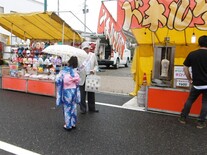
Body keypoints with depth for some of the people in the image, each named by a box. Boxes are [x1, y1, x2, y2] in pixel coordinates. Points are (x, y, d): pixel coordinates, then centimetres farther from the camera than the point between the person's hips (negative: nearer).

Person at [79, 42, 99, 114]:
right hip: (82, 78, -3)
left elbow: (96, 65, 11)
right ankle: (83, 109, 17)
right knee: (82, 95, 3)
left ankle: (92, 108, 25)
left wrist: (94, 70, -8)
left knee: (91, 94, 12)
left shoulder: (93, 55, 7)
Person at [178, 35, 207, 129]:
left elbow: (185, 68, 2)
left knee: (189, 100, 16)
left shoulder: (192, 54, -1)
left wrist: (190, 79, 12)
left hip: (196, 84, 2)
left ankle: (183, 118, 22)